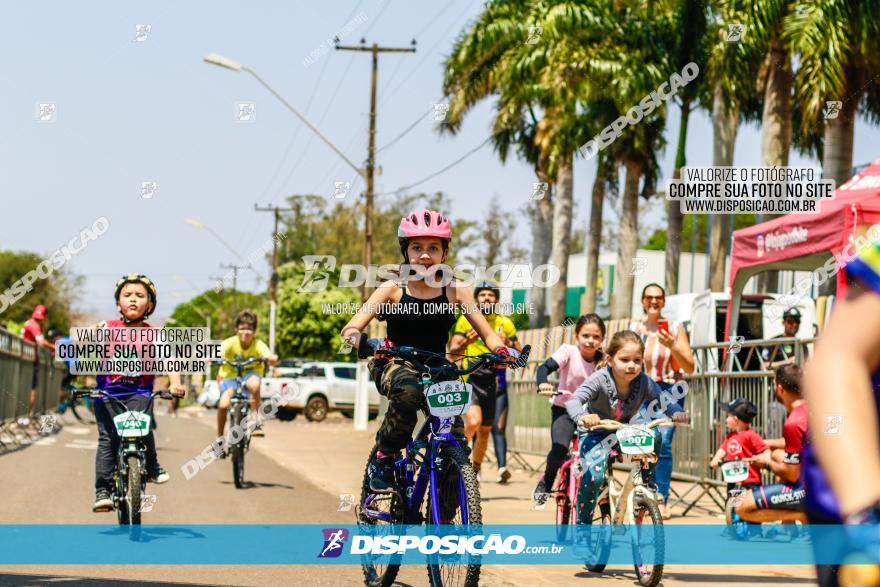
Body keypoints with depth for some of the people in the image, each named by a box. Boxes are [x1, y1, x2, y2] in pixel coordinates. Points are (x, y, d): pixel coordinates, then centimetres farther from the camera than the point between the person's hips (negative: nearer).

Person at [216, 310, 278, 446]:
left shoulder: (258, 345, -17)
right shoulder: (230, 343, -18)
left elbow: (271, 357, -34)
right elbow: (219, 353, -35)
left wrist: (272, 358, -57)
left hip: (249, 374, 0)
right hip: (230, 375, 0)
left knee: (254, 383, -37)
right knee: (223, 404, -24)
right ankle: (219, 439, -1)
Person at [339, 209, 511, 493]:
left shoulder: (455, 291, -2)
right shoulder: (393, 289, -7)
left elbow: (487, 333, 0)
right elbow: (351, 327, -14)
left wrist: (501, 350, -23)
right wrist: (355, 337, -37)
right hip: (395, 366, -2)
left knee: (456, 442, -15)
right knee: (408, 390, -39)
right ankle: (382, 459, -17)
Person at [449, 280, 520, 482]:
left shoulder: (505, 324, 5)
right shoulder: (466, 320, 0)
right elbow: (452, 351, -5)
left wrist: (507, 343, -14)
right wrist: (466, 341, -25)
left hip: (491, 381, 3)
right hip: (469, 377, -3)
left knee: (484, 430, 11)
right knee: (473, 421, -26)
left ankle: (476, 469, 30)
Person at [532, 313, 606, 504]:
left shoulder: (603, 360, -4)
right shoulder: (568, 351, -12)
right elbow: (545, 367, -23)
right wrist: (542, 383, -44)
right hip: (564, 409, -3)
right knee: (560, 449, -26)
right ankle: (546, 480, 4)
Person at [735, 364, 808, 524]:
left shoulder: (793, 424, -23)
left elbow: (792, 475, -17)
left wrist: (768, 463, 1)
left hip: (809, 490, -9)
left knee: (743, 508, -8)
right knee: (778, 456, 34)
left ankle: (803, 515, -9)